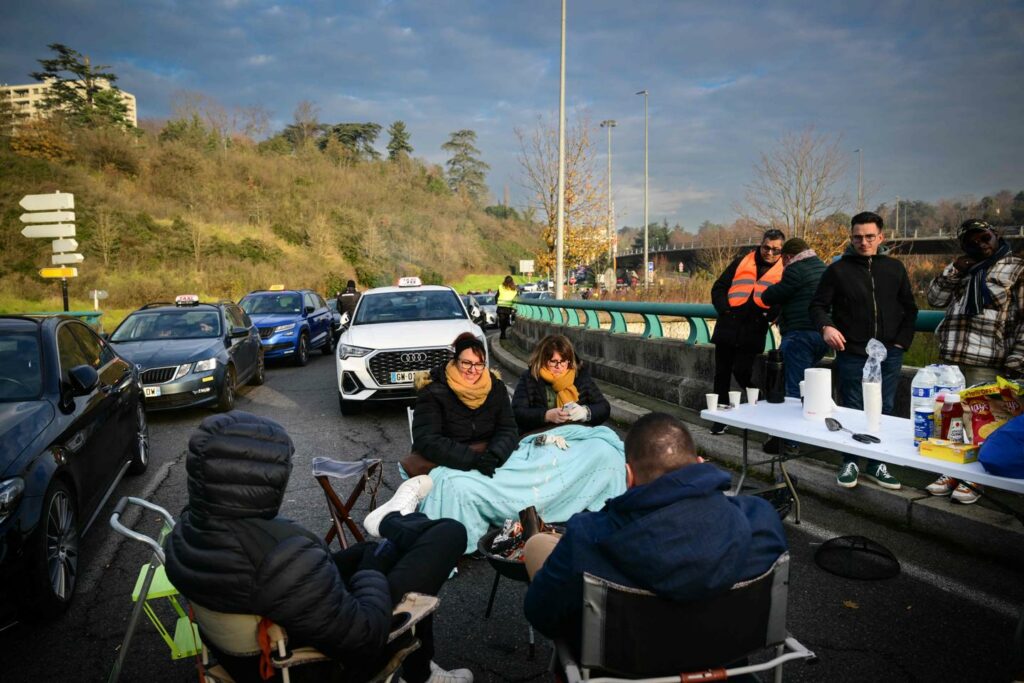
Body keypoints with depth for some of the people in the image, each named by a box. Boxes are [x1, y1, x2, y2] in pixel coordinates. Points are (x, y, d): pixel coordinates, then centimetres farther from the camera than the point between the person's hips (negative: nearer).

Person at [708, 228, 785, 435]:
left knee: (742, 371, -12)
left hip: (753, 332, -3)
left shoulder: (784, 272, 6)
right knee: (722, 373, 7)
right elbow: (718, 288, 10)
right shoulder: (741, 263, 11)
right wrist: (724, 309, -5)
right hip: (727, 327, 3)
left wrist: (768, 316, -16)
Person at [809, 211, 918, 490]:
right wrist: (825, 326, -21)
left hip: (889, 355, 3)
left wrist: (902, 340, 4)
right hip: (852, 354, -3)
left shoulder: (894, 268, 8)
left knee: (885, 410, 9)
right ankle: (850, 464, 17)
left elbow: (909, 308, 15)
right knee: (853, 411, 4)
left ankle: (876, 464, 22)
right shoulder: (838, 270, -2)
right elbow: (818, 305, -1)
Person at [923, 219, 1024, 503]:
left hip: (987, 363, -5)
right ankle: (952, 472, 22)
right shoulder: (964, 268, 17)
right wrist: (953, 271, -2)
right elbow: (936, 299, 12)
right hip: (951, 359, 5)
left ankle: (974, 479, 13)